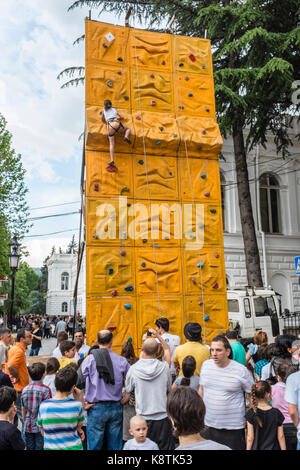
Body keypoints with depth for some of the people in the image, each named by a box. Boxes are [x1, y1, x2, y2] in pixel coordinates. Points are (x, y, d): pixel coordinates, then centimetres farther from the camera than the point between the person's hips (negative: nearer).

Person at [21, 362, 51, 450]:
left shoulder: (25, 389, -1)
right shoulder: (45, 389, -15)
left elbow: (23, 409, 8)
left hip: (28, 427, 4)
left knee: (30, 448, 14)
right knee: (39, 447, 5)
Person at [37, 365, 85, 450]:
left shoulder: (43, 406, -8)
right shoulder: (77, 405, -14)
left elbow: (43, 432, 4)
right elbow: (79, 427, 2)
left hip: (50, 447, 2)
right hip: (73, 447, -2)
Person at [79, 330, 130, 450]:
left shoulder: (90, 359, -8)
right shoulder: (121, 360, -4)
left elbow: (78, 382, -6)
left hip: (96, 408, -2)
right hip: (116, 408, 2)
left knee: (94, 446, 9)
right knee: (115, 446, 13)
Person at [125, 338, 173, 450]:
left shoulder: (134, 369, -14)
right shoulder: (164, 366, -11)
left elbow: (128, 389, 5)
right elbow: (169, 389, 4)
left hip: (143, 417, 0)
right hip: (162, 417, 1)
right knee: (165, 447, 14)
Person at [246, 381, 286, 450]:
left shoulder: (251, 413, -10)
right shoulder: (276, 413, -7)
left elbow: (250, 437, -6)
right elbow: (280, 436, -1)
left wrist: (248, 449, 4)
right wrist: (283, 449, 11)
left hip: (256, 448, -1)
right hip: (273, 448, 1)